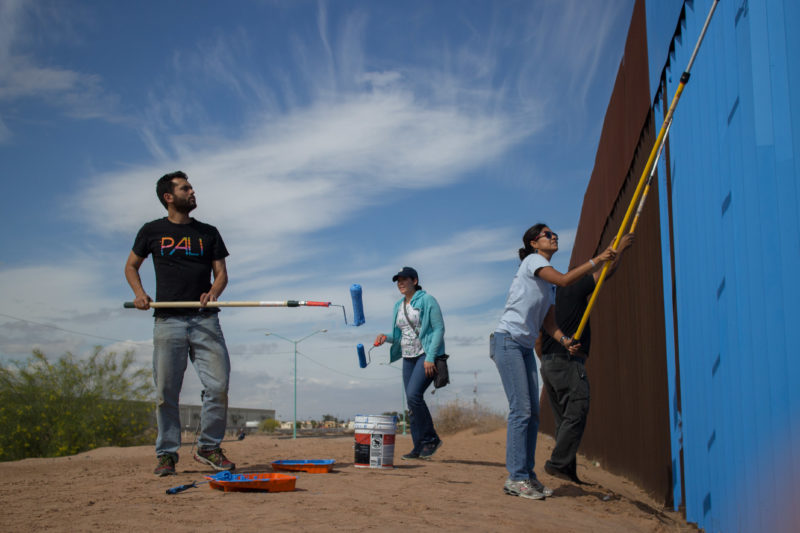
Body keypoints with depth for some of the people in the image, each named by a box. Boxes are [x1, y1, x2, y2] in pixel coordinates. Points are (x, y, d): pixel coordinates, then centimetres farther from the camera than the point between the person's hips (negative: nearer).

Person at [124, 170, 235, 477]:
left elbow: (221, 272, 13)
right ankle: (167, 454, 7)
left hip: (204, 320, 1)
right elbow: (131, 266, 20)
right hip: (168, 321, -1)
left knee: (218, 385, -7)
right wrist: (139, 293, 2)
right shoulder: (152, 231, 11)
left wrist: (213, 292, -9)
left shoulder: (208, 233, 15)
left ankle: (209, 448, 7)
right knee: (166, 391, -2)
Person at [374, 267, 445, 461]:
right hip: (408, 357, 7)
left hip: (427, 355, -7)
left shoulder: (427, 300, -6)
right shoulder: (399, 306, 15)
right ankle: (419, 447, 9)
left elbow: (439, 329, -11)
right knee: (412, 402, 3)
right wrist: (386, 337, 0)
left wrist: (430, 357, -18)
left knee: (414, 394, -22)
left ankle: (431, 438, -8)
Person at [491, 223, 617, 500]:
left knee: (532, 413, 6)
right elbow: (564, 279, -21)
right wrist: (596, 260, -17)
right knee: (521, 410, -13)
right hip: (507, 340, -9)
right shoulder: (532, 260, -5)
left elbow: (548, 320, 12)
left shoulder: (548, 282, 20)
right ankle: (516, 477, -10)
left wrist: (564, 339, -6)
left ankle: (527, 474, 11)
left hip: (526, 347, 9)